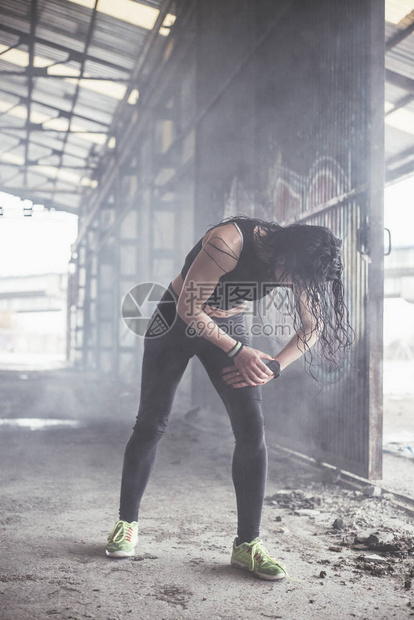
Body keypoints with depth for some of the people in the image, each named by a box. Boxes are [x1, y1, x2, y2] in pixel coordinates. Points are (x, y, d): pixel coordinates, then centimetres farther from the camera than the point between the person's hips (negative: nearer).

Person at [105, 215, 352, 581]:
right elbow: (188, 309, -24)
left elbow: (312, 328, -6)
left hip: (230, 326, 4)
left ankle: (248, 545, -2)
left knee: (252, 431, -10)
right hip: (177, 321, -4)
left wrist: (272, 368, -19)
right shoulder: (229, 242, -33)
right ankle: (127, 525, 18)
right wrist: (238, 352, -23)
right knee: (151, 425, -1)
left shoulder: (296, 262, -16)